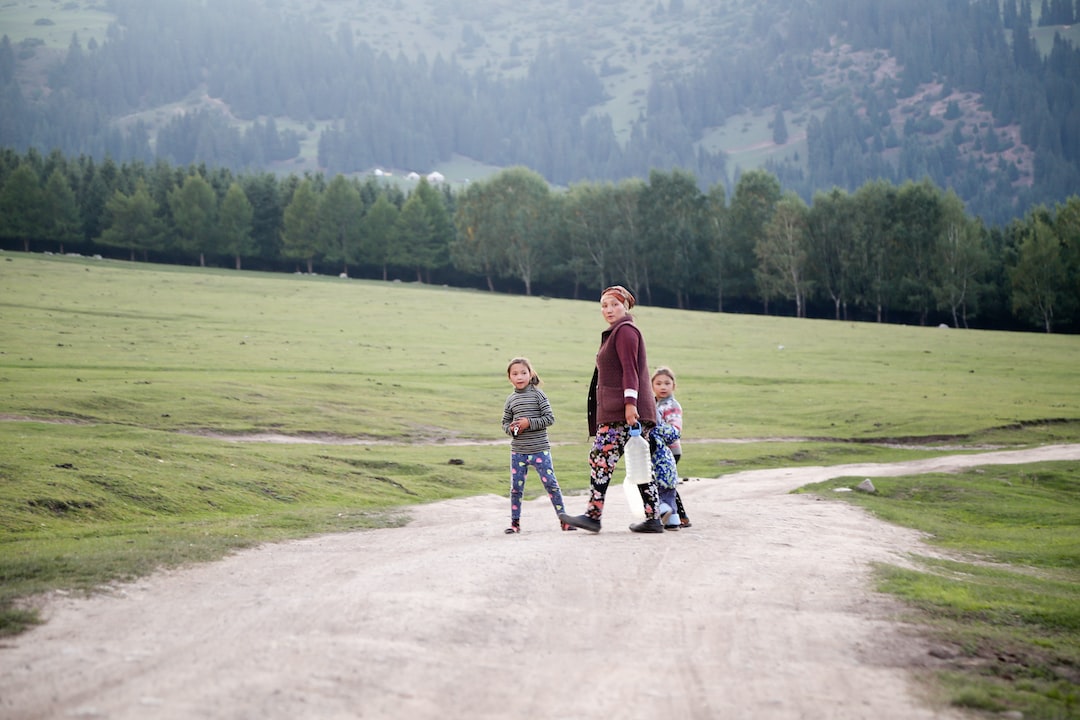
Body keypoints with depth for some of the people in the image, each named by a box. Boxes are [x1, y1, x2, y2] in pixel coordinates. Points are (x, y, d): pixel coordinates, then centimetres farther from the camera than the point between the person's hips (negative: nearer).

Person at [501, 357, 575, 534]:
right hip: (517, 451, 3)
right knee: (516, 487, 5)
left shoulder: (537, 394, -4)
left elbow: (550, 418, -7)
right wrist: (511, 428, -8)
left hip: (539, 450, -3)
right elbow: (505, 422, 14)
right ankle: (515, 522, 16)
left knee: (550, 483, -3)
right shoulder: (510, 399, 8)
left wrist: (529, 423, -17)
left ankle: (563, 519, 4)